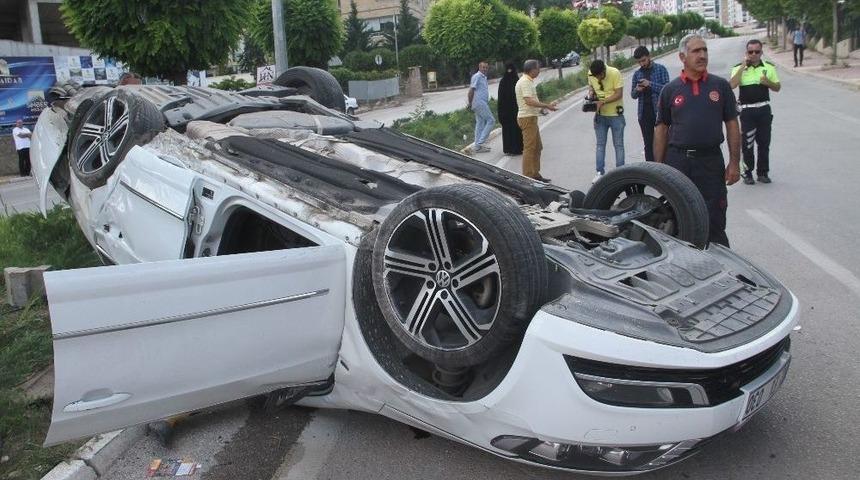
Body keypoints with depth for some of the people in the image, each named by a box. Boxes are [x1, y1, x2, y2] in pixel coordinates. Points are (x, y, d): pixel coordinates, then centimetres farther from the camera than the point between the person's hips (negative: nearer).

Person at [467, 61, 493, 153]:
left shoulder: (484, 77, 19)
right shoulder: (477, 76, -10)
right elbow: (471, 90, -14)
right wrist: (470, 103, -12)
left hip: (483, 103, 10)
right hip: (479, 103, -10)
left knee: (480, 123, 10)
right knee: (491, 120, -9)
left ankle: (478, 146, 13)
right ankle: (480, 142, -10)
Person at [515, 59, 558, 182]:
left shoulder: (528, 81, 17)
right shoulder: (525, 82, -16)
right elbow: (529, 101, -25)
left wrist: (546, 105, 15)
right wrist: (547, 106, -21)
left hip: (531, 117, 11)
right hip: (527, 118, -11)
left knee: (537, 147, 15)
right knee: (529, 148, -7)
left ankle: (535, 174, 22)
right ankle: (528, 176, -4)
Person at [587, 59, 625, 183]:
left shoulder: (615, 73, -21)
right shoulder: (590, 74, -7)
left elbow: (619, 94, -21)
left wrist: (603, 101, -29)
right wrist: (591, 91, -10)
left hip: (615, 114, -4)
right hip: (600, 115, 4)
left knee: (618, 145, 4)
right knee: (600, 144, 10)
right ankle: (600, 172, 17)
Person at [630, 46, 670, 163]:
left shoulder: (661, 69, -1)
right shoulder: (637, 74, 10)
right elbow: (633, 95, 15)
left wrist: (650, 84, -19)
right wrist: (637, 90, -8)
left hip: (658, 112, -4)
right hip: (644, 114, 4)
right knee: (648, 145, 7)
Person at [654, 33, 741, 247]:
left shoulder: (721, 86, 4)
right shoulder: (670, 90, 4)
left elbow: (732, 125, 5)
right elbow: (661, 130, 6)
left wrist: (735, 163, -1)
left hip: (711, 160, -1)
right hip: (677, 161, 1)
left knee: (714, 222, 3)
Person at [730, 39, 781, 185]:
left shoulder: (769, 67, 6)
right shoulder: (739, 68, -2)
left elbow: (777, 87, 10)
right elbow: (732, 85, -20)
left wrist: (768, 82, -11)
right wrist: (743, 66, -18)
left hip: (764, 109, 3)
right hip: (746, 110, -3)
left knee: (764, 143, 8)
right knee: (747, 144, -1)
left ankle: (763, 172, 19)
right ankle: (748, 173, 10)